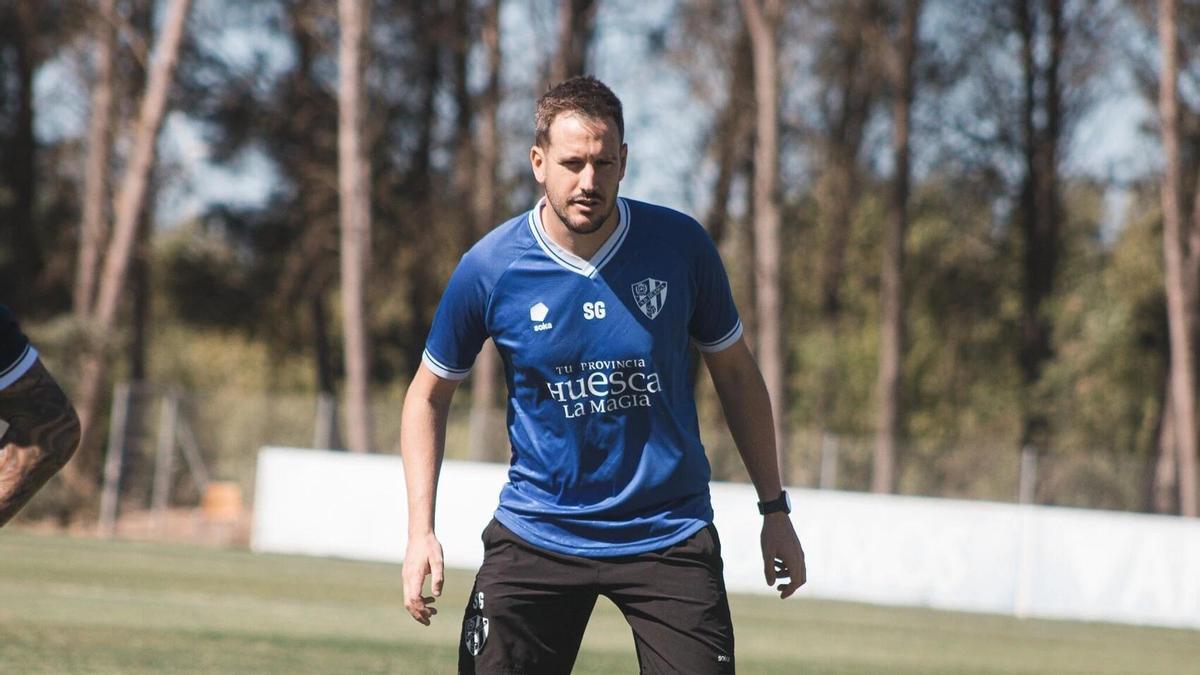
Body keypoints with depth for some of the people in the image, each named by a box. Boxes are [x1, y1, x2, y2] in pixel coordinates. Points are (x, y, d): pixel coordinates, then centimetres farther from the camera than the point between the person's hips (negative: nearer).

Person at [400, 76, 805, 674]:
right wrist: (421, 530, -4)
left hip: (669, 533, 0)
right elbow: (429, 395, 6)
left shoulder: (681, 246, -6)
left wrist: (774, 510, 8)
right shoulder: (488, 269, -8)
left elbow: (736, 374, 8)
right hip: (537, 530, 0)